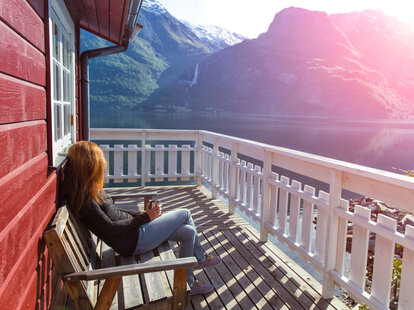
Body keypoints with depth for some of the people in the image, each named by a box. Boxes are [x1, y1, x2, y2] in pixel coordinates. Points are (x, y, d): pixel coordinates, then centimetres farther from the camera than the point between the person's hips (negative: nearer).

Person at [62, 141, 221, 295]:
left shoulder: (89, 189, 6)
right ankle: (201, 258, 20)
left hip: (132, 227, 9)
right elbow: (110, 228, -22)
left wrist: (141, 213, 4)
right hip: (133, 241, -9)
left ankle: (188, 284, 23)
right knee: (185, 214, -3)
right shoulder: (84, 197, -23)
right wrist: (145, 217, -13)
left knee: (188, 232, 6)